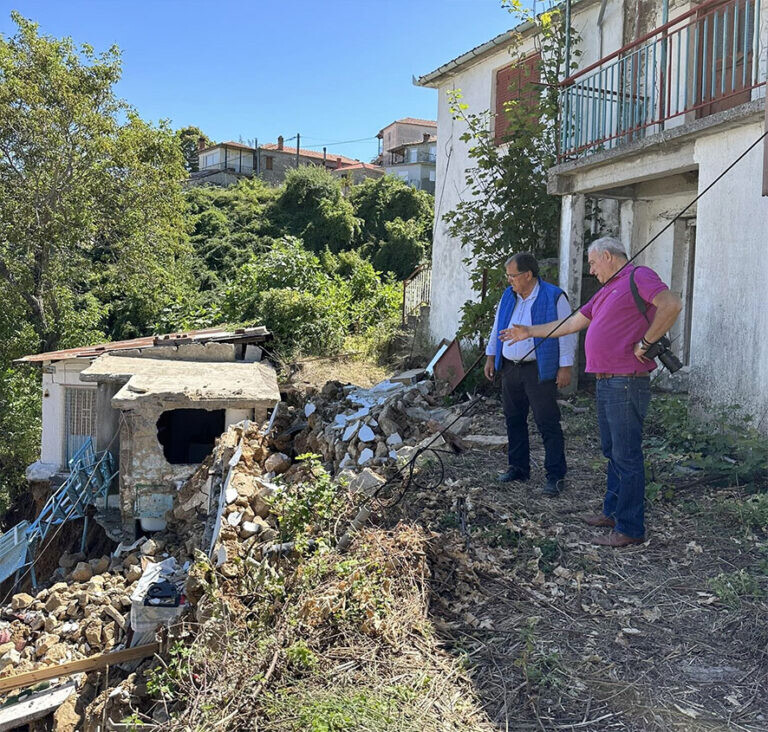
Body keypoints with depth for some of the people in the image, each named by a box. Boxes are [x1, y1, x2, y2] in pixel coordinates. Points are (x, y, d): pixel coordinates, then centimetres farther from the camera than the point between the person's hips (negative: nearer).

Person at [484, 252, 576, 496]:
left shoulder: (554, 297, -7)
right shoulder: (508, 296, 11)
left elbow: (567, 333, -7)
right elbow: (497, 329, 20)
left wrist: (565, 366, -11)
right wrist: (490, 357, 16)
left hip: (540, 371, -6)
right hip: (510, 368, 6)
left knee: (548, 423, -4)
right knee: (514, 420, 12)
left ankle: (556, 475, 2)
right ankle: (518, 467, 25)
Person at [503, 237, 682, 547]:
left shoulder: (638, 276, -8)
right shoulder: (605, 292, 22)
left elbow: (672, 304, -24)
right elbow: (572, 323, 26)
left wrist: (644, 343, -20)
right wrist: (528, 332, 27)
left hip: (627, 383, -10)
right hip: (606, 382, 10)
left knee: (626, 455, -5)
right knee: (612, 451, 17)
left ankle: (630, 528, 2)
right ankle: (613, 512, 29)